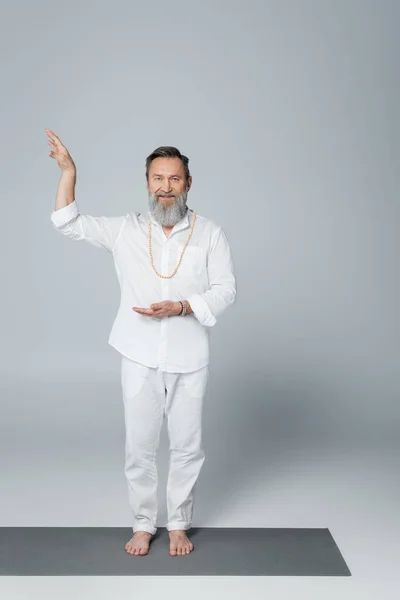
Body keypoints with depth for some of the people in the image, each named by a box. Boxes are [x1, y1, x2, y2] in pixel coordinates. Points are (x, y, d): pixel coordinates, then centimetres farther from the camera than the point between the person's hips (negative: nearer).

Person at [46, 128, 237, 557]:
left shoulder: (210, 234, -2)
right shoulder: (126, 230, 2)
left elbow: (225, 290, -4)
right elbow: (68, 224, 1)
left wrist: (180, 307, -18)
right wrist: (68, 172, -9)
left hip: (190, 360, -1)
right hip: (140, 359, 1)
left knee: (187, 445, 9)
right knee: (139, 445, 8)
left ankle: (179, 525, 26)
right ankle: (143, 524, 25)